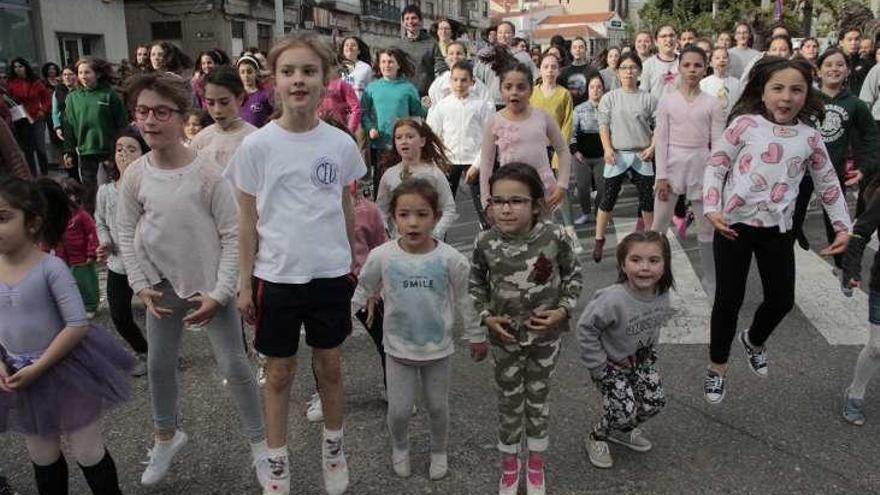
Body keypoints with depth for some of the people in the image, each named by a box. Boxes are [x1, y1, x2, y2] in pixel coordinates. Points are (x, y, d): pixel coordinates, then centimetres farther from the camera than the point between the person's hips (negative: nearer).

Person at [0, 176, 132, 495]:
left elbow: (78, 325, -21)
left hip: (63, 371, -5)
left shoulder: (50, 267, -18)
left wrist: (38, 368, -19)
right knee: (42, 459, 21)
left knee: (88, 453, 8)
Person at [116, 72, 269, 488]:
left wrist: (220, 293, -16)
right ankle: (166, 436, 41)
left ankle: (259, 443, 20)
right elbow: (126, 232, 6)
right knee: (159, 364, 17)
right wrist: (140, 285, 1)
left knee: (233, 365, 2)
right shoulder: (135, 175, -6)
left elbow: (232, 235, -14)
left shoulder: (206, 173, -18)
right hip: (162, 285, 4)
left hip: (209, 285, -4)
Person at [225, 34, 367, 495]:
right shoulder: (256, 146, -9)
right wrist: (244, 282, -1)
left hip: (331, 274, 2)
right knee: (279, 372, 13)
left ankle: (333, 447, 38)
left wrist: (356, 263, 13)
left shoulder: (341, 143, -4)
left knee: (329, 365, 16)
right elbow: (248, 220, -3)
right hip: (276, 277, -1)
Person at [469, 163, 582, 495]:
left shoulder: (554, 237, -19)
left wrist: (562, 310, -14)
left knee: (538, 400, 17)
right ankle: (509, 467, 40)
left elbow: (573, 276, -3)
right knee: (509, 402, 16)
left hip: (546, 335, 0)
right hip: (505, 337, 1)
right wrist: (486, 317, -10)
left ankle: (536, 466, 41)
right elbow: (476, 285, 1)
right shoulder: (486, 243, -16)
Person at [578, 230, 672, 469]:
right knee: (624, 410, -13)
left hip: (641, 357, 6)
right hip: (610, 361, -6)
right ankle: (597, 438, 19)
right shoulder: (613, 299, -37)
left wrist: (651, 349, 6)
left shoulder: (662, 294, -16)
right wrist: (598, 367, -19)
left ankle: (622, 431, 33)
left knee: (655, 402, 3)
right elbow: (586, 329, -25)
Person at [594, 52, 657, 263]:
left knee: (647, 198, 7)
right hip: (617, 155, -1)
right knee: (608, 198, 2)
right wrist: (607, 149, -13)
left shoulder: (648, 98, 2)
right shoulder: (609, 98, 1)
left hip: (641, 155, 1)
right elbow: (603, 125, -2)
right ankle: (599, 240, 11)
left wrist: (652, 147, -9)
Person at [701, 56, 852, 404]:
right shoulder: (745, 124, -8)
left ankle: (754, 340, 45)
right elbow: (715, 166, -7)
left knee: (782, 299, 11)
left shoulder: (811, 138, 2)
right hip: (734, 224, -3)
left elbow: (828, 184, 12)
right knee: (729, 299, 2)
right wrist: (712, 209, -18)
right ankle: (717, 366, 23)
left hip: (777, 229, 4)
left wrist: (843, 227, 10)